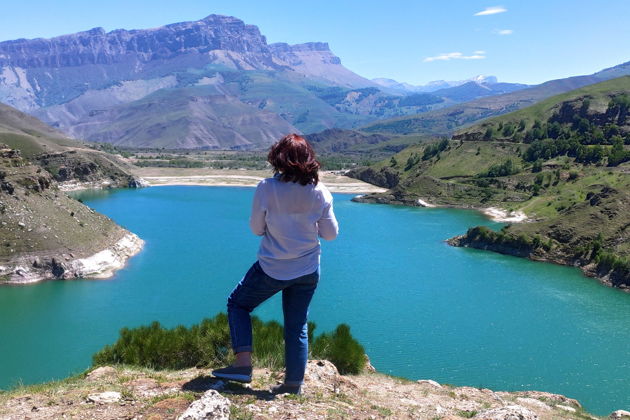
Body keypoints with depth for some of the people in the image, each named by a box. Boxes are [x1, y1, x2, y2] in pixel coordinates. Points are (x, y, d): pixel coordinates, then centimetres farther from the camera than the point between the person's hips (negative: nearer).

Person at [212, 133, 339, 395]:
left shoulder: (266, 189, -16)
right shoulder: (320, 192, -10)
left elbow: (256, 229, -5)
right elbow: (330, 234, -1)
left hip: (272, 270, -3)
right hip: (307, 271, 3)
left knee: (237, 304, 19)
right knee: (297, 326, 16)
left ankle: (243, 364, 11)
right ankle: (294, 384, 24)